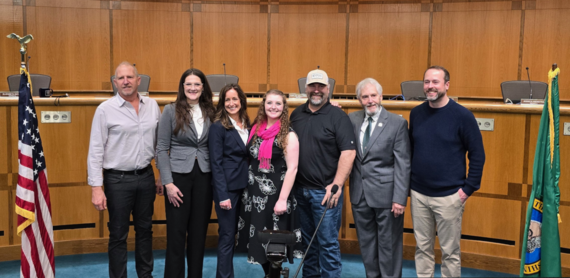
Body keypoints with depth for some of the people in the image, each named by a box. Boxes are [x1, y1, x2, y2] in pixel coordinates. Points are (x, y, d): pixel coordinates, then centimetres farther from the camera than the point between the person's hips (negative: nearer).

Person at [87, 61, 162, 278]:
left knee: (145, 229, 16)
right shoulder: (105, 109, -8)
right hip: (118, 179, -4)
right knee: (118, 235, 7)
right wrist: (96, 188, -14)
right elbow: (96, 151, -9)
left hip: (146, 176, 4)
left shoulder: (152, 106, 3)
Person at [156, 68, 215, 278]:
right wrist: (168, 183, -12)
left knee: (199, 232, 10)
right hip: (178, 175, -3)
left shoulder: (210, 112, 6)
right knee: (176, 232, 2)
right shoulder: (171, 110, -3)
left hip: (204, 177, 3)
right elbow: (162, 149, -5)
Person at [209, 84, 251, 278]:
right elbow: (216, 163, -12)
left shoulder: (247, 126, 9)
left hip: (244, 187, 6)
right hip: (227, 188, -6)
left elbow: (249, 157, 11)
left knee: (233, 233, 14)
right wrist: (223, 195, -17)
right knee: (227, 235, 1)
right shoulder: (218, 127, -9)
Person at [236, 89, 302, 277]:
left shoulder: (288, 135, -11)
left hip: (275, 195, -5)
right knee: (258, 240, 12)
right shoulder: (256, 129, 6)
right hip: (254, 194, 5)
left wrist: (282, 200, -19)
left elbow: (292, 168, -14)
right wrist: (246, 189, 6)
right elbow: (250, 160, 12)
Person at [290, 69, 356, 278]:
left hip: (325, 191, -5)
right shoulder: (297, 114, 9)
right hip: (300, 189, 5)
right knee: (308, 241, 16)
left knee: (328, 243, -1)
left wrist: (336, 185, -20)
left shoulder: (338, 116, -7)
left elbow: (348, 152, -14)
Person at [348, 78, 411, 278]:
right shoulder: (352, 119, 5)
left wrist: (400, 198, -14)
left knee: (388, 243, 7)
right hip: (359, 193, 4)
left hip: (385, 193, -4)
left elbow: (403, 164, -9)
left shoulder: (397, 123, -7)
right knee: (366, 242, 16)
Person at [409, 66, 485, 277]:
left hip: (449, 196, -3)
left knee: (450, 251, 7)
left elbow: (477, 154, -6)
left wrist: (468, 188, -9)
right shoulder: (416, 113, 3)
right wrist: (409, 182, 9)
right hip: (418, 194, 4)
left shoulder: (462, 115, -9)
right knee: (422, 248, 12)